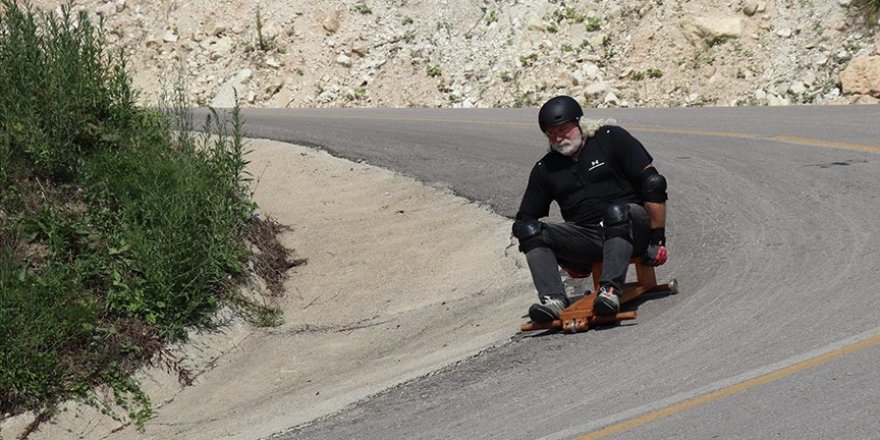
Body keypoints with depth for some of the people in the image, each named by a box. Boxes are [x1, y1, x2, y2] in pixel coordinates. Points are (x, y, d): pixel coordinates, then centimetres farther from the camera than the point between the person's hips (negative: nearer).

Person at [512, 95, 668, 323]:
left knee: (615, 211, -36)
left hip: (631, 226, -4)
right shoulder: (545, 169, 11)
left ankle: (611, 290, -45)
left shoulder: (611, 139, -1)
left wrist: (658, 238, -11)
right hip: (585, 240, 4)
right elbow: (525, 217, 13)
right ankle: (553, 299, -32)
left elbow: (652, 184, -5)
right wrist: (565, 256, 2)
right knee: (529, 230, -15)